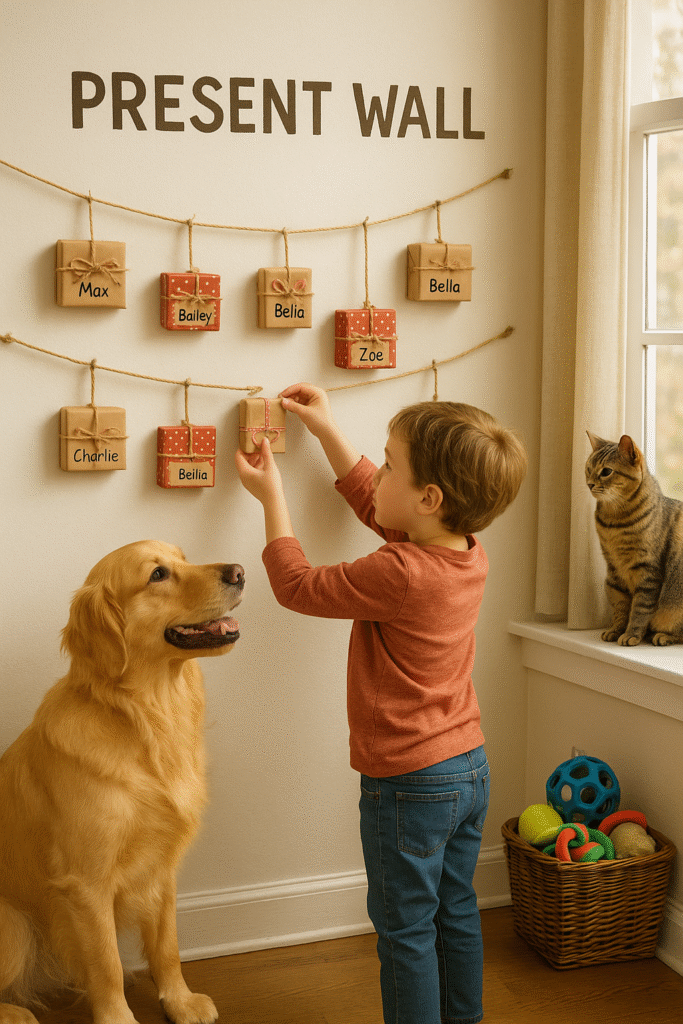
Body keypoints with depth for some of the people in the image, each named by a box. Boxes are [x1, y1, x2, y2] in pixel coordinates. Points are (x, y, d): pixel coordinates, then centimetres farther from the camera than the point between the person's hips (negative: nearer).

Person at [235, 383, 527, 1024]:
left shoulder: (399, 574, -27)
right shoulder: (470, 553, -2)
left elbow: (297, 585, -12)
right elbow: (374, 506, 16)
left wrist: (272, 496, 0)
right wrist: (326, 430, 18)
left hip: (407, 784, -8)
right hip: (471, 767, 8)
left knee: (406, 931, 6)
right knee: (456, 912, 21)